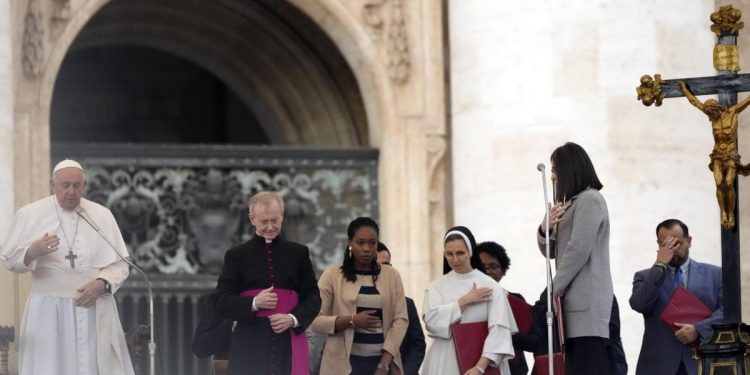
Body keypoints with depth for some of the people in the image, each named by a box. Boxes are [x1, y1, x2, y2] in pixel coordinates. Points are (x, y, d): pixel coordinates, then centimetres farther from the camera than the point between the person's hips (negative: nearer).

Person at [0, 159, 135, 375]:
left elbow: (119, 264, 7)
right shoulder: (30, 215, 2)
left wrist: (102, 284, -13)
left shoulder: (102, 215, 7)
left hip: (95, 311, 1)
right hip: (48, 314, -1)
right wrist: (33, 252, -19)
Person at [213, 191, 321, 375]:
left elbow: (313, 297, 9)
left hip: (289, 345, 1)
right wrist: (254, 303, -15)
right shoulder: (236, 256, 7)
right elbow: (221, 300, 2)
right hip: (250, 347, -1)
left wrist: (293, 318, -11)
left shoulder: (299, 253, 10)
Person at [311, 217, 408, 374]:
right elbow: (315, 320, -1)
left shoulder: (391, 276, 9)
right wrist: (351, 320, -17)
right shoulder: (332, 276, 3)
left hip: (382, 361, 2)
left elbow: (401, 320, 2)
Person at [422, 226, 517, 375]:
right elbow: (432, 321, -8)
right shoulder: (436, 287, 8)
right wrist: (465, 300, -7)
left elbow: (499, 330, -8)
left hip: (483, 362, -1)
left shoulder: (490, 286, 1)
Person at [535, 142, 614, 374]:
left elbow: (579, 250, -15)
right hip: (577, 300, 9)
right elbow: (552, 252, 24)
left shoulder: (589, 200, -6)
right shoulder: (573, 204, 24)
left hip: (587, 299, -9)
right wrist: (545, 228, 3)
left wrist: (555, 288, -10)